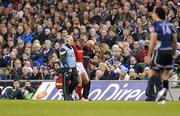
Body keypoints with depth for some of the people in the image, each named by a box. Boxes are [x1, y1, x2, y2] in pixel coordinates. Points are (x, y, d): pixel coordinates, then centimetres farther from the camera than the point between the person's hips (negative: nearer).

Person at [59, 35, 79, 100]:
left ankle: (69, 93, 20)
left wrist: (75, 67, 20)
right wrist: (68, 68, -21)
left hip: (73, 68, 8)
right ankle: (66, 97, 1)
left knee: (75, 81, 2)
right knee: (66, 84, -3)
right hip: (66, 69, -8)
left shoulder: (71, 48, 17)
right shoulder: (63, 48, -11)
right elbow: (62, 59, -18)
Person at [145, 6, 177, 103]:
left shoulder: (155, 25, -5)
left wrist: (149, 55, -10)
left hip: (159, 51, -5)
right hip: (169, 52, 5)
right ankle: (162, 97, 3)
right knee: (165, 75, 10)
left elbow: (153, 42, -13)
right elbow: (175, 42, 13)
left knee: (153, 74, 3)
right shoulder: (169, 25, 12)